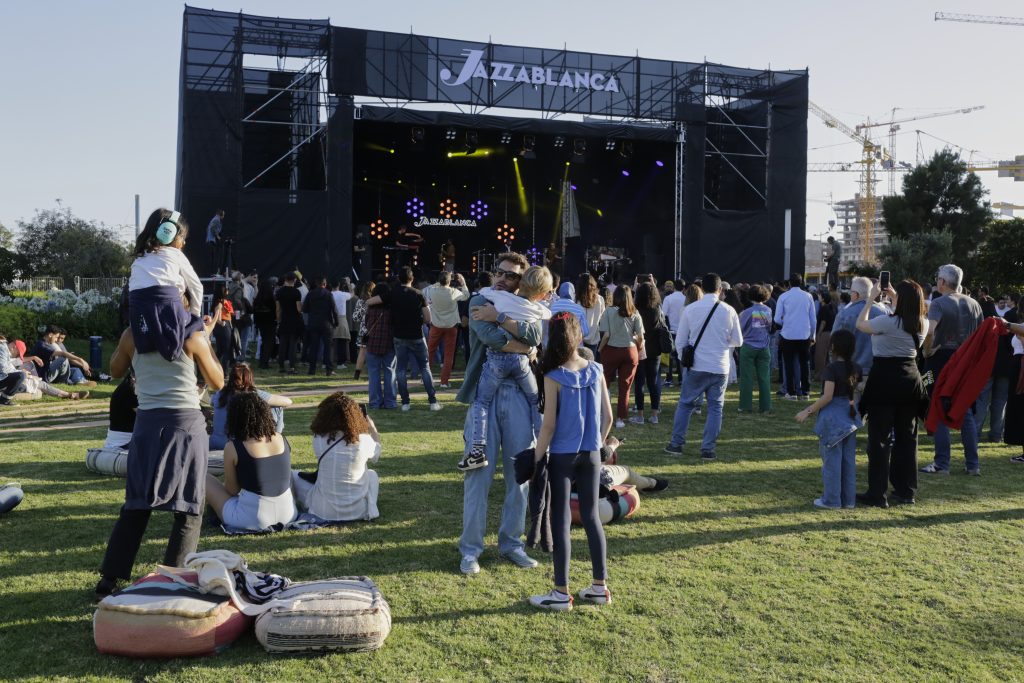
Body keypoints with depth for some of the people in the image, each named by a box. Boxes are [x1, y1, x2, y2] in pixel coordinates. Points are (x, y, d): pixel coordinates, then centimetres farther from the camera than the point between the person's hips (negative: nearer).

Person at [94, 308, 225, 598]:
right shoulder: (192, 337, -4)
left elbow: (116, 371, 22)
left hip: (148, 422, 3)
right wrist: (206, 338, 13)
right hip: (186, 422, -3)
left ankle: (109, 579, 15)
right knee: (189, 507, 7)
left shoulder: (132, 335, 3)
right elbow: (217, 383, 7)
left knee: (136, 504, 15)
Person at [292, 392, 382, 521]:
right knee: (372, 474, 31)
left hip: (325, 511, 0)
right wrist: (371, 426, 22)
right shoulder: (364, 440, -14)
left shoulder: (318, 439, -13)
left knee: (294, 475, 19)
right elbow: (376, 454, 9)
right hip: (358, 510, 1)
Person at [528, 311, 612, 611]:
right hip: (591, 455, 4)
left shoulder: (554, 378, -14)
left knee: (561, 522, 3)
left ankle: (561, 593, 7)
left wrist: (536, 459, -5)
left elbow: (549, 425, -14)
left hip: (562, 457, -4)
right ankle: (599, 586, 20)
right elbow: (608, 416, 4)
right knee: (591, 517, 13)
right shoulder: (596, 371, -1)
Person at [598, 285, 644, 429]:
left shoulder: (609, 311, -8)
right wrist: (637, 350, 13)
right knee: (625, 387, 8)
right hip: (630, 351, 2)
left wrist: (600, 349, 2)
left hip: (611, 350, -2)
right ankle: (620, 418, 10)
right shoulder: (635, 314, -1)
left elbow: (606, 335, -11)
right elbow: (640, 337, -2)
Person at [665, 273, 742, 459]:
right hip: (720, 368, 0)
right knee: (715, 407, 8)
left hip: (696, 367, 0)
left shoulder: (690, 309, -3)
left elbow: (680, 341, 2)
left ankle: (676, 444, 14)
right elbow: (738, 341, 5)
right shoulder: (729, 311, -3)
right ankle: (708, 449, 6)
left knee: (685, 404, 12)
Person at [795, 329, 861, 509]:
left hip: (833, 417, -6)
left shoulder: (831, 369, -15)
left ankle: (831, 500, 5)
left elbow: (827, 396, -20)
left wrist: (808, 411, -15)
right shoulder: (856, 369, 4)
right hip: (850, 416, 6)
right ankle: (848, 499, 16)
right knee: (849, 459, 11)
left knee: (832, 459, 1)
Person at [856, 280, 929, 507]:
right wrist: (895, 298, 23)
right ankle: (906, 490, 20)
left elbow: (861, 324, 0)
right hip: (910, 381, 6)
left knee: (880, 438, 0)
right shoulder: (923, 324, 1)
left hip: (885, 380, -6)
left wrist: (871, 299, 9)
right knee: (907, 436, 13)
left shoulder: (887, 322, -17)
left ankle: (877, 493, 2)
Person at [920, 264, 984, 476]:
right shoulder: (973, 304, 6)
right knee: (966, 412, 12)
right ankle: (973, 464, 13)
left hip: (942, 358, -5)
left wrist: (927, 351, -14)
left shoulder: (938, 303, -13)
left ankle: (941, 464, 3)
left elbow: (929, 331, -28)